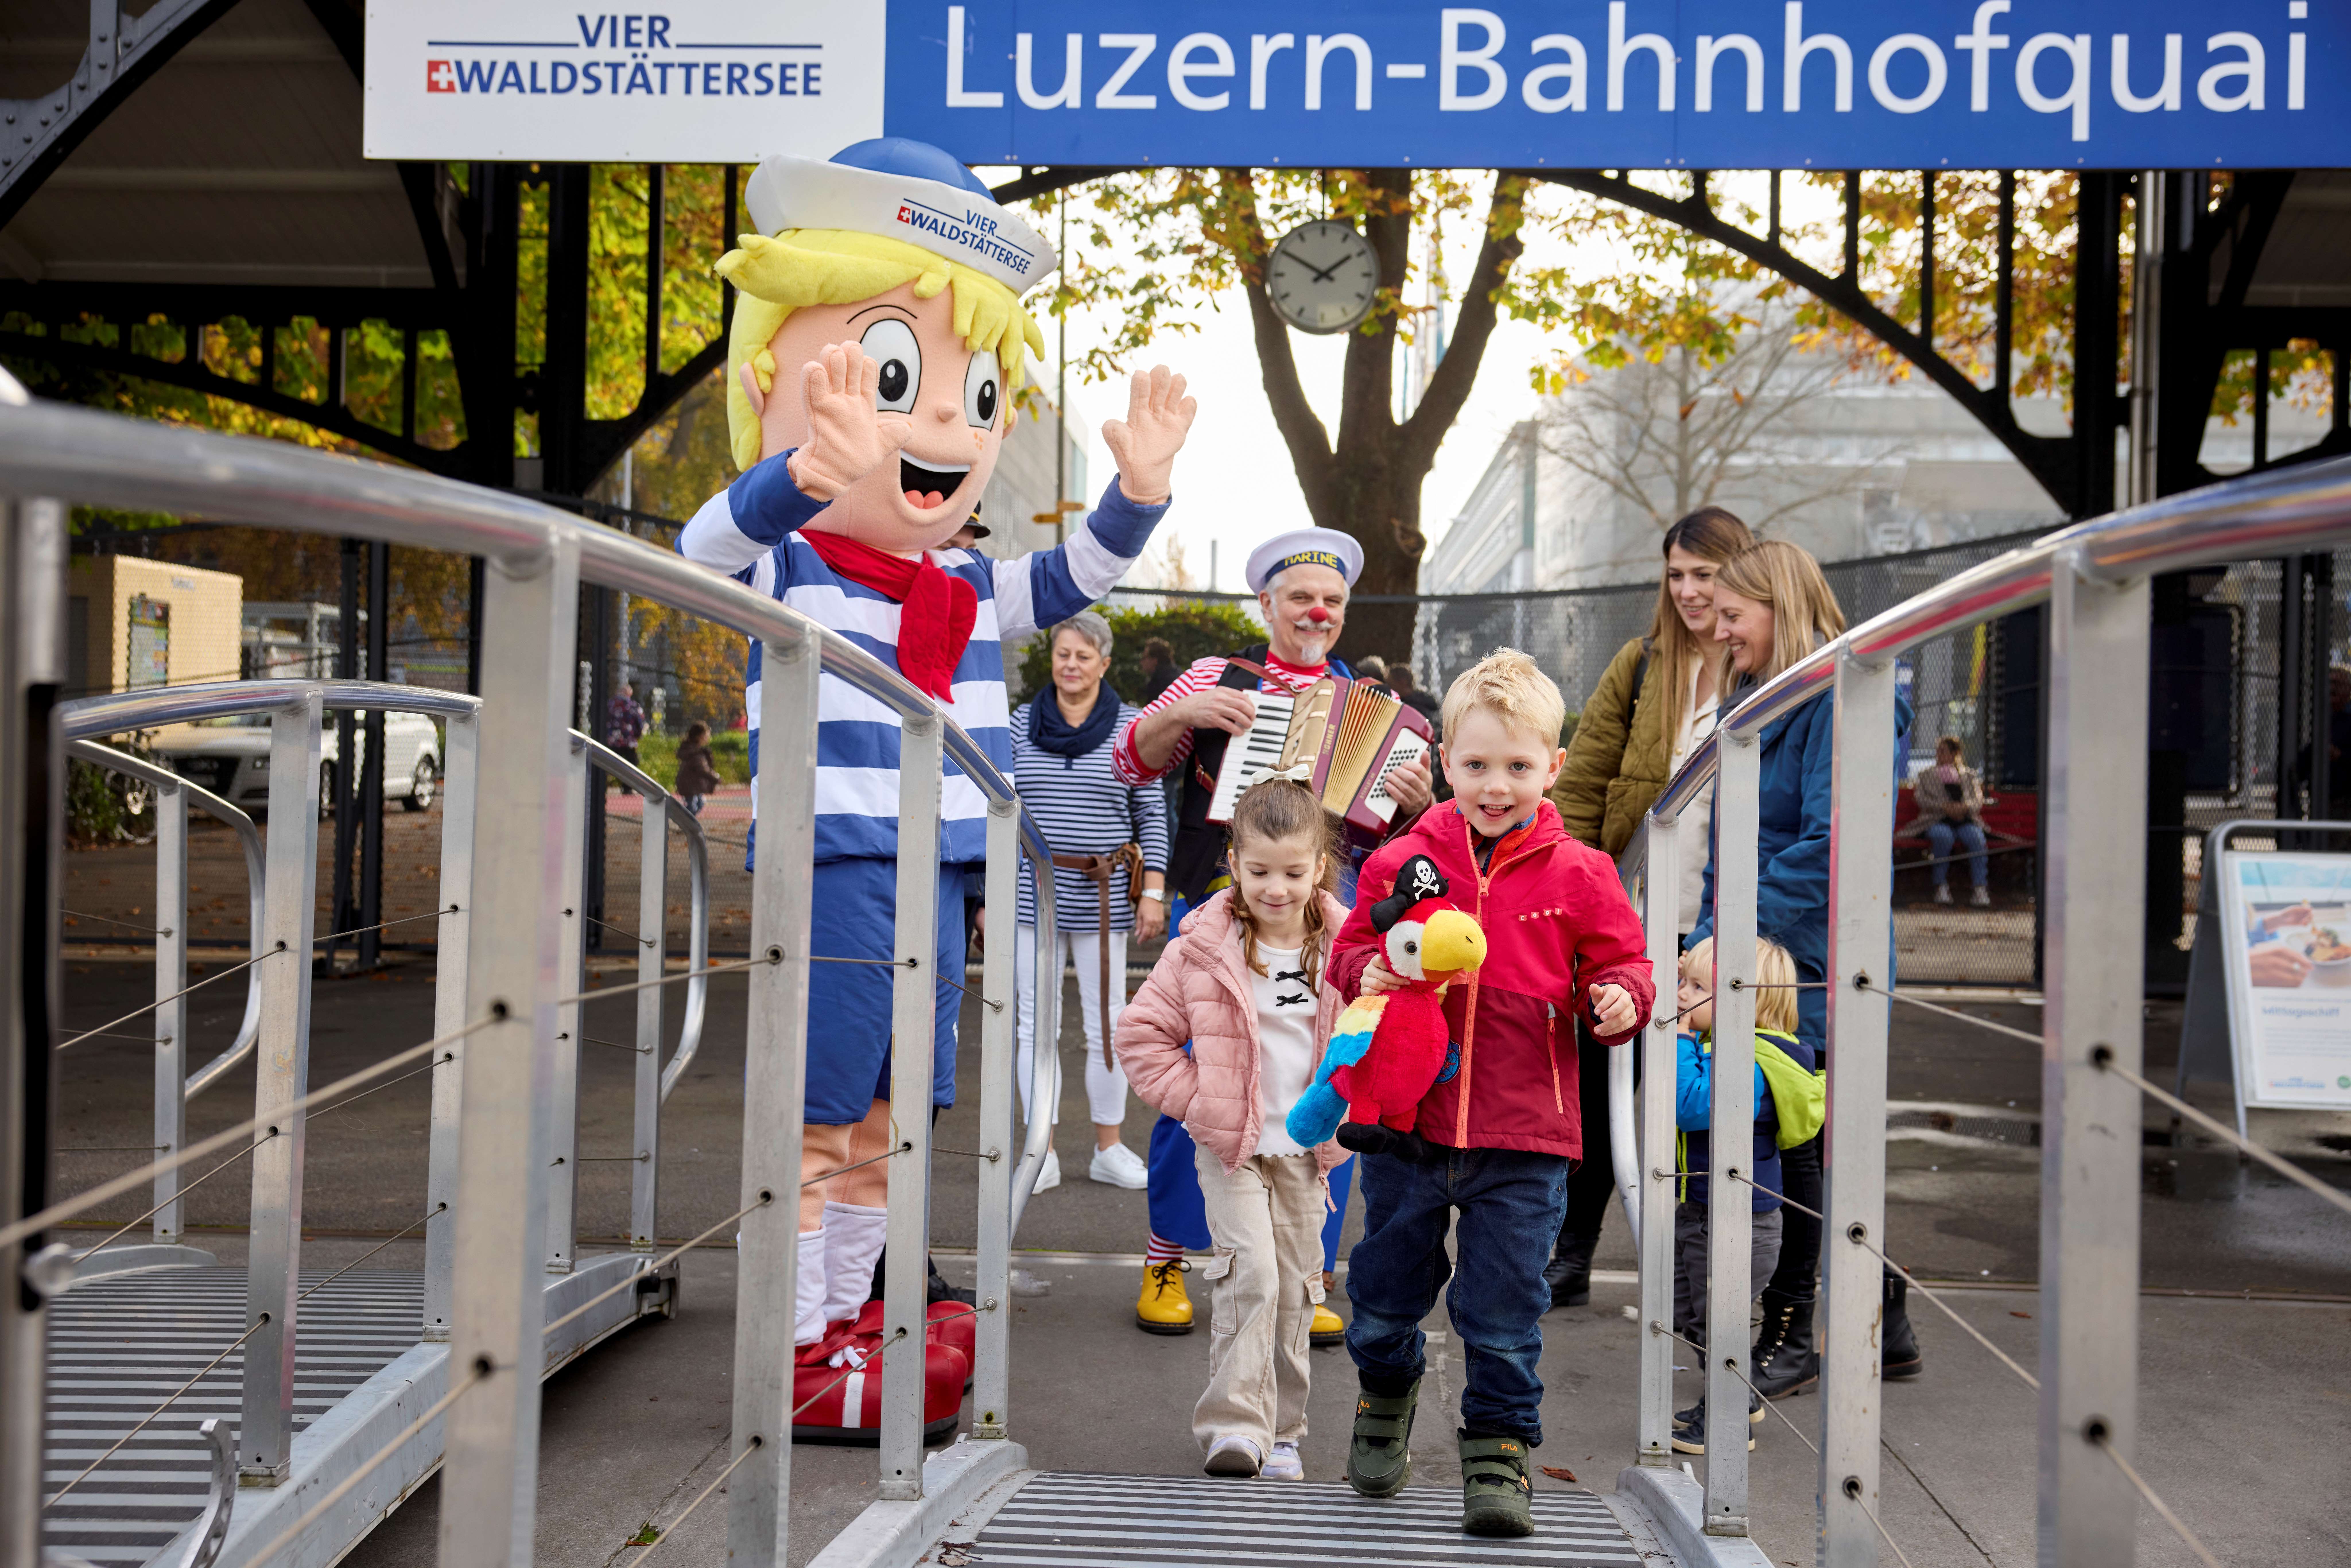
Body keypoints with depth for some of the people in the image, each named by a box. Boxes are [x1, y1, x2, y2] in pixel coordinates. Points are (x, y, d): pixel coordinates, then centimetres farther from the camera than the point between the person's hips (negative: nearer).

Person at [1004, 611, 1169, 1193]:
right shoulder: (1022, 724, 6)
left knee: (1107, 1023, 5)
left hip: (1105, 898, -1)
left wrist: (1153, 893, -2)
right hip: (1032, 893, 1)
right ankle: (1041, 1154, 10)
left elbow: (1152, 818, 4)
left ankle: (1110, 1148, 17)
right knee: (1036, 1023, 3)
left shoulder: (1129, 728, 3)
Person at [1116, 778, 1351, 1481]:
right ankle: (1235, 1424, -13)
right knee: (1249, 1271, -17)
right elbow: (1142, 1033, -2)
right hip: (1228, 1145, -3)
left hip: (1308, 1150, 3)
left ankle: (1281, 1430, 22)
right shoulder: (1204, 949, -9)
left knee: (1295, 1285, 9)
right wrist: (1195, 1100, -8)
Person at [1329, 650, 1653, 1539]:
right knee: (1387, 1283, 16)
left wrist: (1619, 1000, -16)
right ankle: (1386, 1394, 44)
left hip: (1523, 1138, -1)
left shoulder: (1577, 876, -1)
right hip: (1407, 1121, 2)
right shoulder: (1402, 862, 0)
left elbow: (1620, 964, 5)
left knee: (1505, 1310, 4)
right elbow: (1353, 946, 9)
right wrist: (1365, 973, -13)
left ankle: (1498, 1450, 21)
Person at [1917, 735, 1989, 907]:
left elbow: (1978, 801, 8)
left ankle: (1981, 888, -34)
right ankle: (1942, 886, -31)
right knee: (1944, 837, -37)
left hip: (1966, 820, 1)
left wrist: (1964, 807, -15)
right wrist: (1945, 807, -12)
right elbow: (1922, 800, 5)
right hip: (1938, 821, -1)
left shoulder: (1969, 775, 21)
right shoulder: (1927, 775, 20)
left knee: (1976, 838, -33)